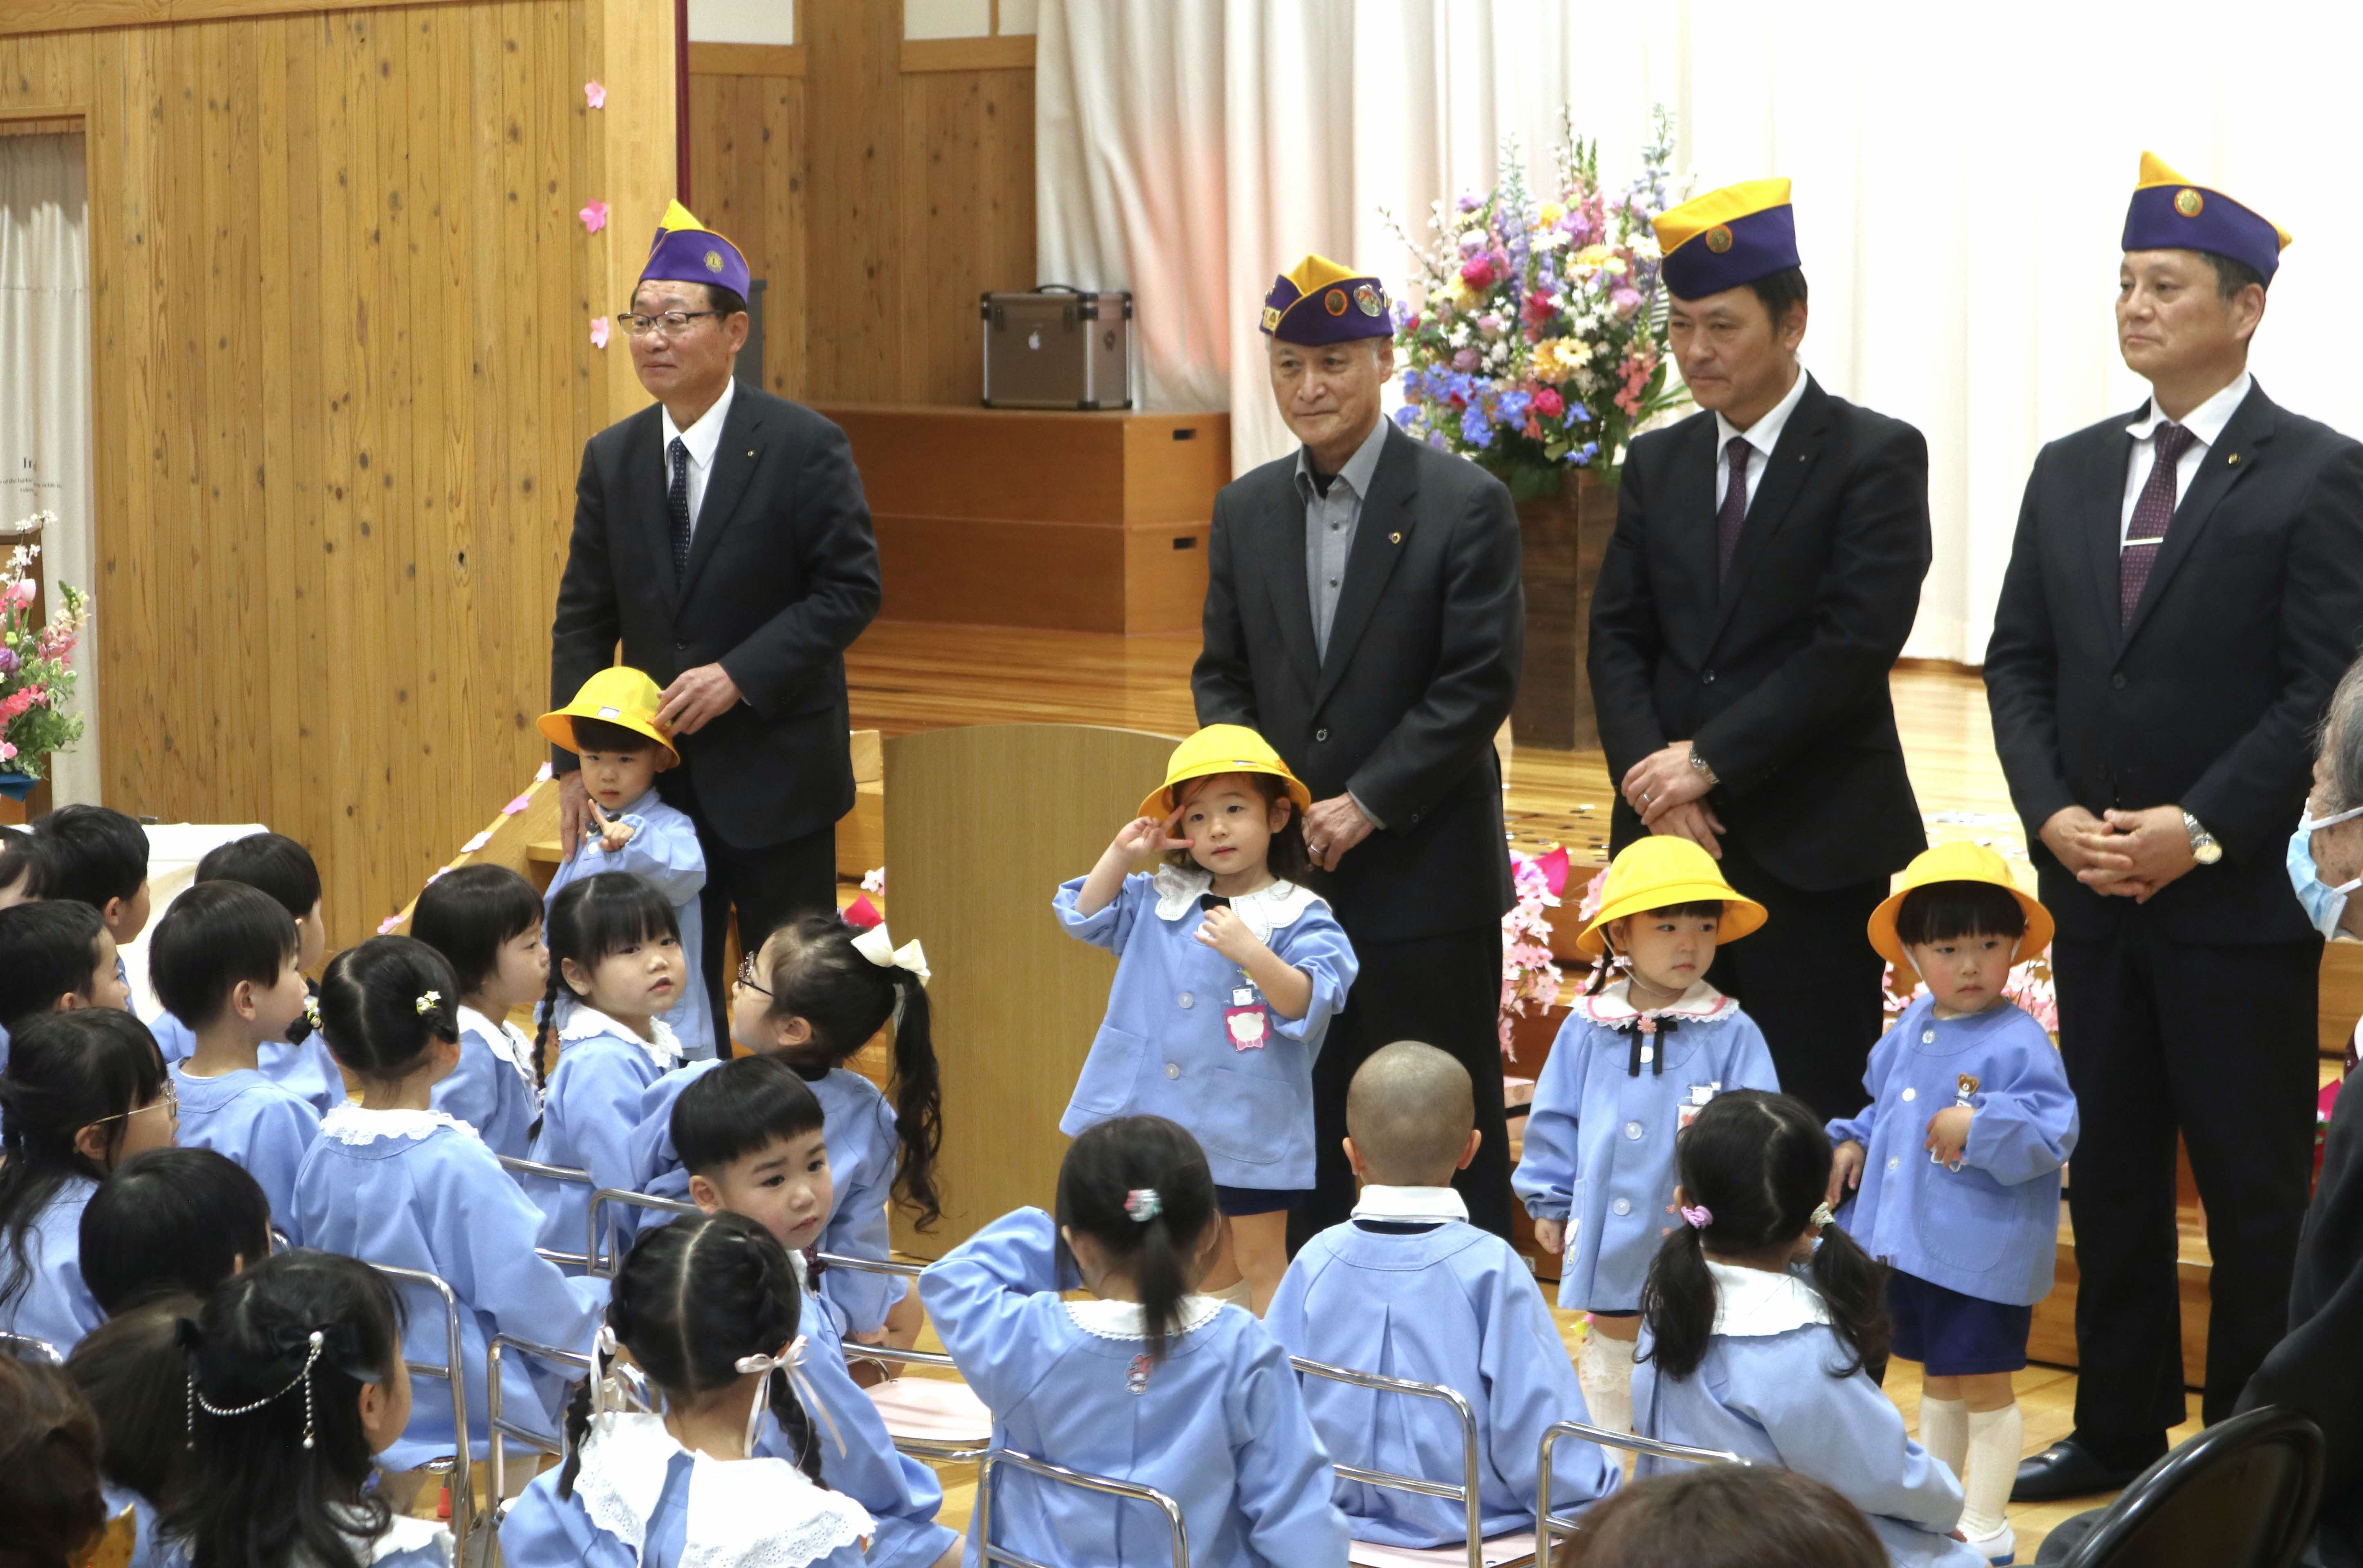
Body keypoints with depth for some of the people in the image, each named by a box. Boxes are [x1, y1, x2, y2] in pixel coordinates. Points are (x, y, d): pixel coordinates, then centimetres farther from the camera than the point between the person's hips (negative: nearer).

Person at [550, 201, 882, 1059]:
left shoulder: (804, 446, -9)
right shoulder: (612, 458, 5)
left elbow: (850, 589, -11)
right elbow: (584, 618, 6)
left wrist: (741, 676, -20)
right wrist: (573, 762, -1)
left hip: (774, 773, -4)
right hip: (654, 771, 4)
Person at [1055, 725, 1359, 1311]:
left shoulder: (1298, 918, -11)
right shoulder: (1159, 900, 6)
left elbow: (1306, 1005, -20)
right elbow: (1086, 917, 14)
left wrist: (1252, 954, -36)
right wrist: (1121, 856, 0)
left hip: (1249, 1125, -5)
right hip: (1163, 1117, 6)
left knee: (1259, 1263, 6)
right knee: (1205, 1265, 18)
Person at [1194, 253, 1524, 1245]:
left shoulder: (1465, 506, -6)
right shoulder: (1246, 511, 10)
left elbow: (1479, 686, -11)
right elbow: (1222, 674, 12)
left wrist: (1365, 806, -15)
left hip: (1423, 874, -5)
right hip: (1287, 874, 5)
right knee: (1304, 1133, 8)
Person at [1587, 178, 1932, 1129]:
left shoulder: (1876, 458, -4)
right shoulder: (1657, 464, 14)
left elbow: (1856, 644, -13)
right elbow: (1618, 639, 9)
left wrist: (1711, 761, -15)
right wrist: (1656, 782, -7)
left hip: (1814, 846, -5)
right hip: (1673, 837, 5)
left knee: (1814, 1115, -3)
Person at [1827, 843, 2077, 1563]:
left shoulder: (2017, 1043, -18)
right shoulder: (1913, 1029, 6)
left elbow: (2053, 1132, -24)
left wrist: (1980, 1127, -32)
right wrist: (1853, 1143, 6)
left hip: (1983, 1252, -8)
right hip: (1909, 1243, 8)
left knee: (1984, 1386, 4)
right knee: (1938, 1380, 22)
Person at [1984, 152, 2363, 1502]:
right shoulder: (2071, 472, 11)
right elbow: (2019, 664, 10)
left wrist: (2199, 831, -17)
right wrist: (2054, 814, -5)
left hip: (2241, 896, -5)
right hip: (2093, 888, 6)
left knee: (2255, 1189, 1)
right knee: (2112, 1174, 12)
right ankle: (2119, 1429, 21)